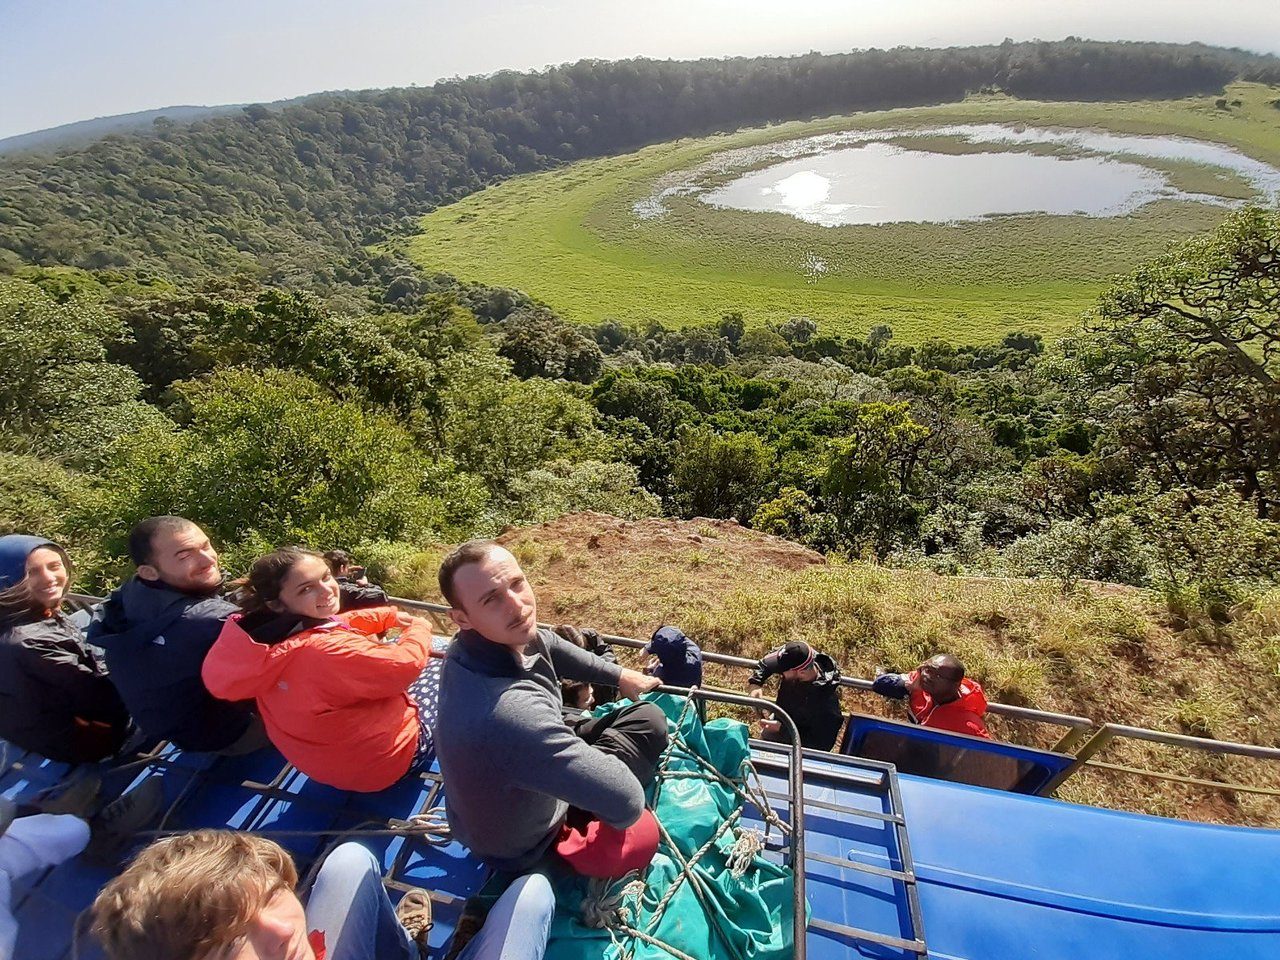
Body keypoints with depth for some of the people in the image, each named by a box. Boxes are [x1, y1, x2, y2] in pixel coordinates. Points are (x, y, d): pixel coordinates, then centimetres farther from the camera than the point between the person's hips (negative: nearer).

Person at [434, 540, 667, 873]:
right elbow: (626, 803, -39)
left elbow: (548, 644, 5)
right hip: (522, 844, -6)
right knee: (648, 722, -2)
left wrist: (619, 675, 9)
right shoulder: (509, 710, -46)